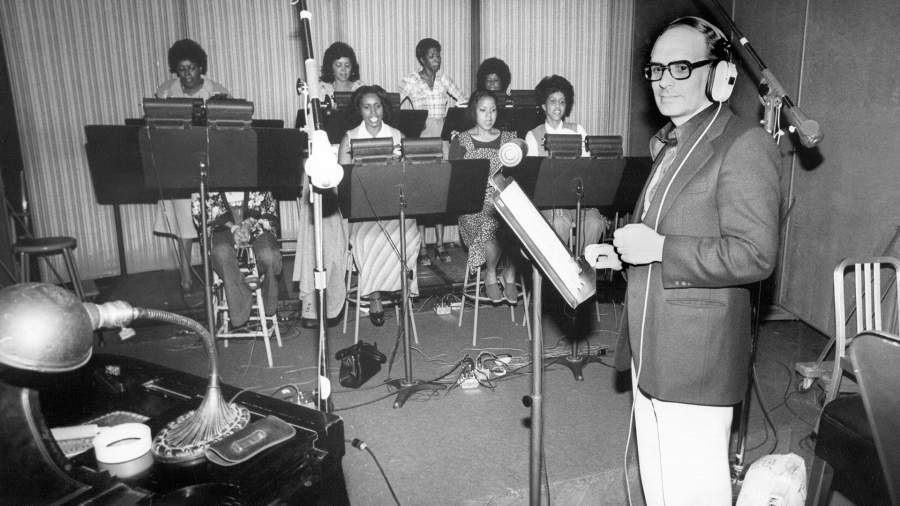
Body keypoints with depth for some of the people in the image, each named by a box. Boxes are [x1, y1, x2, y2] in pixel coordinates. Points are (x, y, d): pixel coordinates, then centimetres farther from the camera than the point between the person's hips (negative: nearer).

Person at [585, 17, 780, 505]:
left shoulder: (743, 144, -14)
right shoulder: (670, 144, 15)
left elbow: (754, 255, -21)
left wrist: (658, 248, -22)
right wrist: (620, 255, 8)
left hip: (695, 359, -8)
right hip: (650, 351, 9)